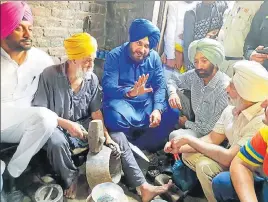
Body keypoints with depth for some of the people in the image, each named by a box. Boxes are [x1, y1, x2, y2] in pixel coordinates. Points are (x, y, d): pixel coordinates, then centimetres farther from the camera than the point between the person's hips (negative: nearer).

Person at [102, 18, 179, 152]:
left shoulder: (154, 58, 4)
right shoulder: (115, 56, -8)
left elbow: (160, 86, -3)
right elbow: (108, 87, -21)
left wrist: (158, 109, -22)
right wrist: (130, 92, -41)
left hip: (147, 103, 4)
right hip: (122, 101, -4)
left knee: (172, 113, -19)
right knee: (116, 118, -37)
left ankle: (139, 147, -7)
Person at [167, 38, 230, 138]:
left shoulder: (225, 88, -28)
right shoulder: (195, 75, -10)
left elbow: (210, 129, -25)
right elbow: (174, 79, 7)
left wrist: (187, 123, -9)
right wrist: (172, 93, -16)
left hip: (210, 135, -6)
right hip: (197, 125, 7)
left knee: (175, 136, -28)